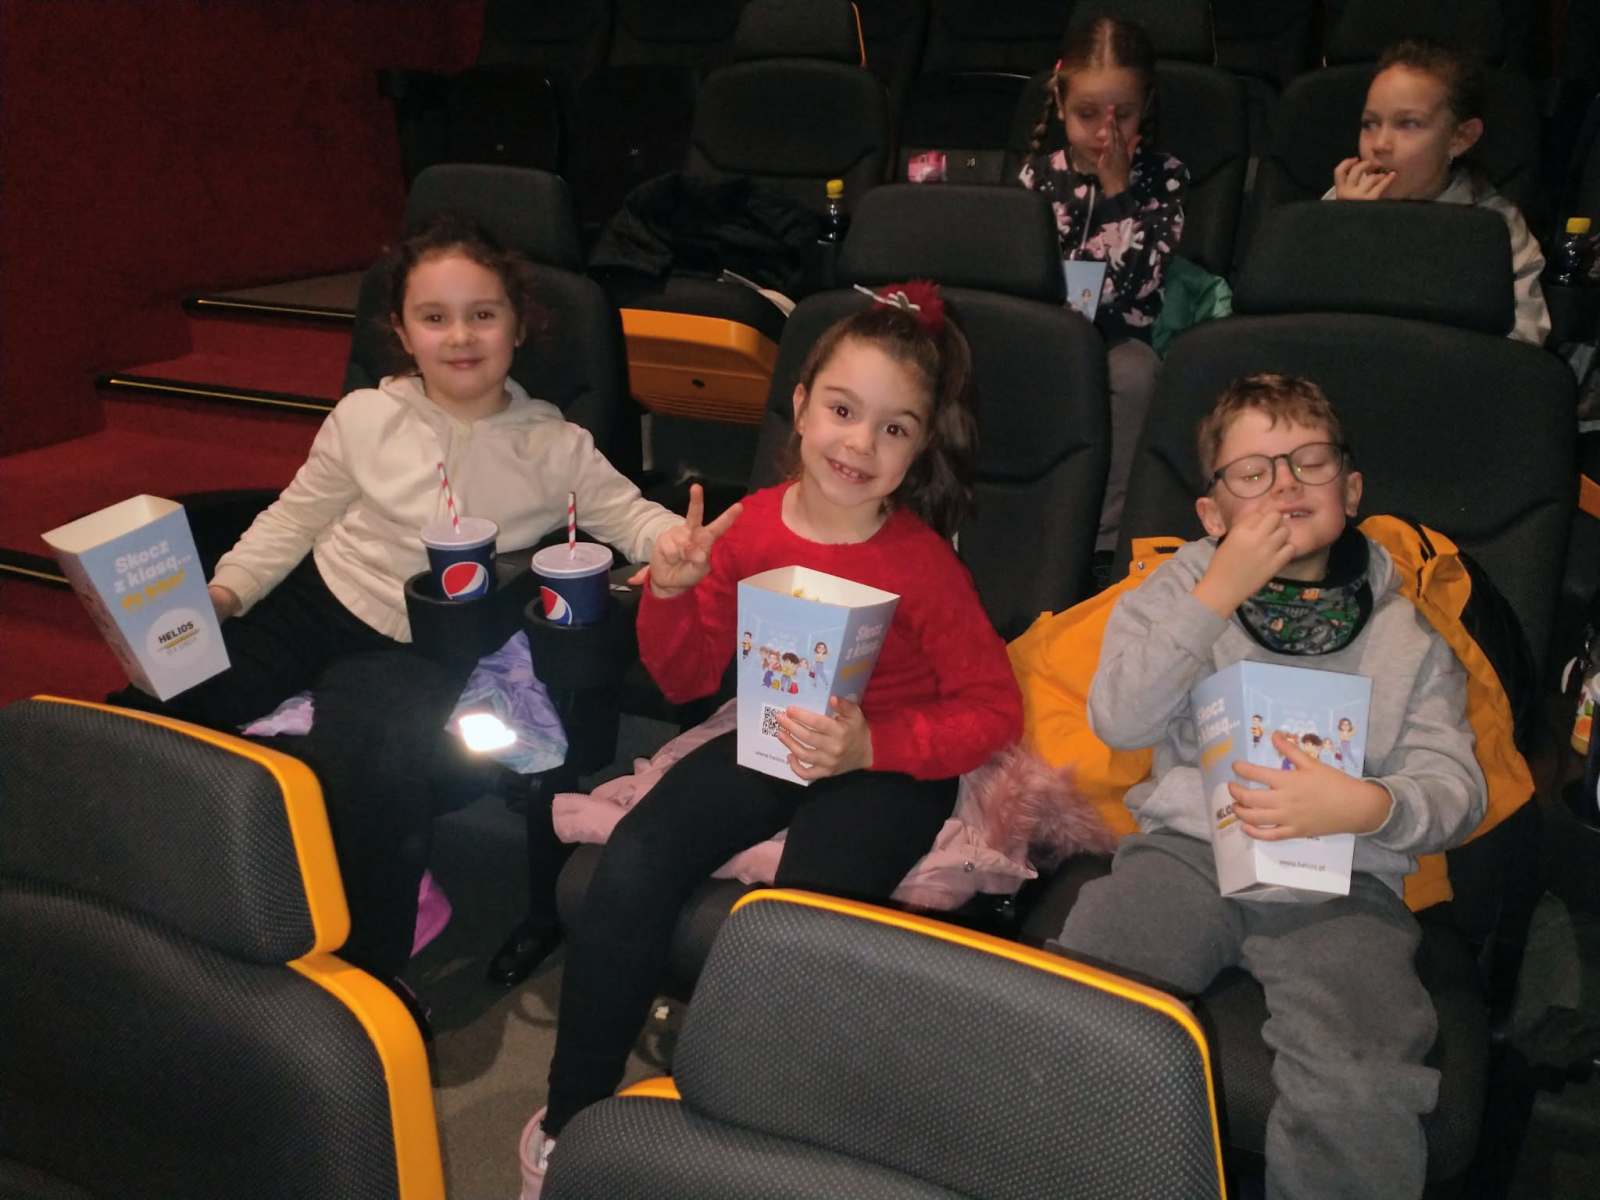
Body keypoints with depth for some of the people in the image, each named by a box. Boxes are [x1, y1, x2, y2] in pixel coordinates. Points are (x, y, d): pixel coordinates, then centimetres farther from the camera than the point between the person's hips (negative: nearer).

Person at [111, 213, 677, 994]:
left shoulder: (552, 447, -6)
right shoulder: (364, 417, -1)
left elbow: (631, 518, -9)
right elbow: (294, 518, 8)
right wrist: (225, 590, -4)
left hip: (419, 648, -3)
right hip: (312, 605, 4)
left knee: (352, 768, -32)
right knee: (148, 713, -6)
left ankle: (363, 969, -12)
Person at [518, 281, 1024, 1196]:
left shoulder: (921, 564, -14)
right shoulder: (751, 526, -3)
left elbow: (994, 710, -13)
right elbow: (688, 680, 7)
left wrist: (871, 744, -27)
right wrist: (670, 591, -12)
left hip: (887, 767, -4)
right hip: (769, 743, 4)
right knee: (632, 866, -16)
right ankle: (569, 1117, 2)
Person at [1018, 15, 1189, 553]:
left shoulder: (1163, 177, 3)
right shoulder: (1037, 174, 7)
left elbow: (1137, 283, -9)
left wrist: (1118, 189, -14)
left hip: (1123, 335, -1)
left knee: (1132, 376, -37)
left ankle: (1106, 536, -27)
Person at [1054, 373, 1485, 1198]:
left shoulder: (1406, 627, 13)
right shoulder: (1181, 587, 14)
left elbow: (1454, 784, 6)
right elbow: (1118, 722, 1)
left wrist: (1369, 807, -17)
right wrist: (1219, 595, -4)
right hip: (1185, 849, 1)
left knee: (1359, 1094, -28)